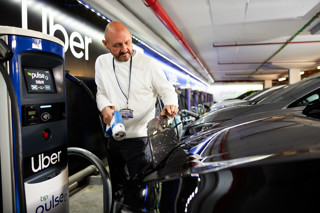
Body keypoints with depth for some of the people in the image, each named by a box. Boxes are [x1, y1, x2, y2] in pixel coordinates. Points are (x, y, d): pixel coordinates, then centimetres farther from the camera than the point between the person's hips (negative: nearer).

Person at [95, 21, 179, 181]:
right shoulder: (101, 62, 4)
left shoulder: (148, 64, -10)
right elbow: (101, 93, 11)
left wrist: (170, 105, -25)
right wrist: (105, 108, -10)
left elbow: (167, 90, -3)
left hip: (139, 138, -4)